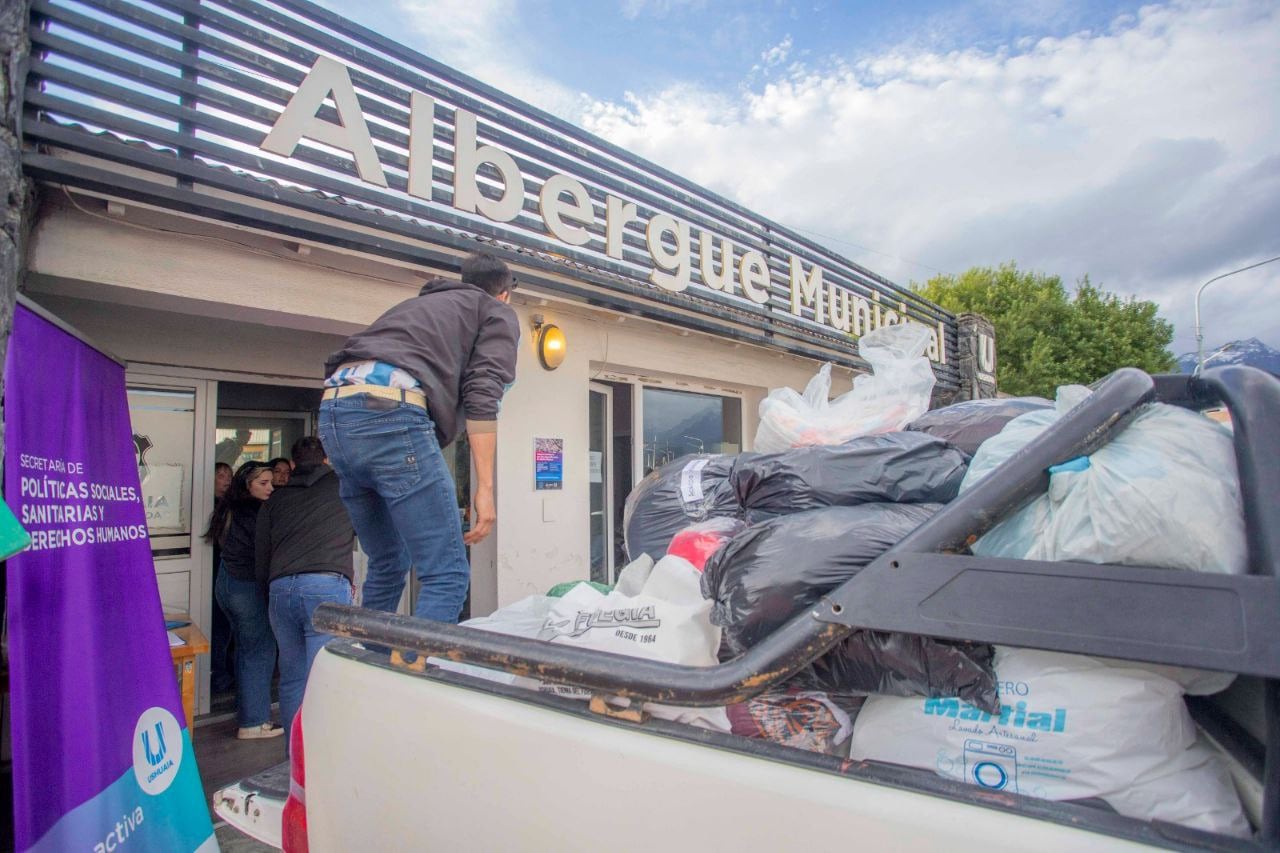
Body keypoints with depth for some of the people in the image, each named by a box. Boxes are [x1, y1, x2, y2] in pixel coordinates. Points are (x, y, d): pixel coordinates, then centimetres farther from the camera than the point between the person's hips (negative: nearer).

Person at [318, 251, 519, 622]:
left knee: (386, 566, 20)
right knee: (447, 575, -4)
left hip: (334, 407, 8)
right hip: (388, 410, -8)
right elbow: (482, 397, -2)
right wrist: (484, 487, -7)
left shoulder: (418, 302, 36)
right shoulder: (497, 312, 16)